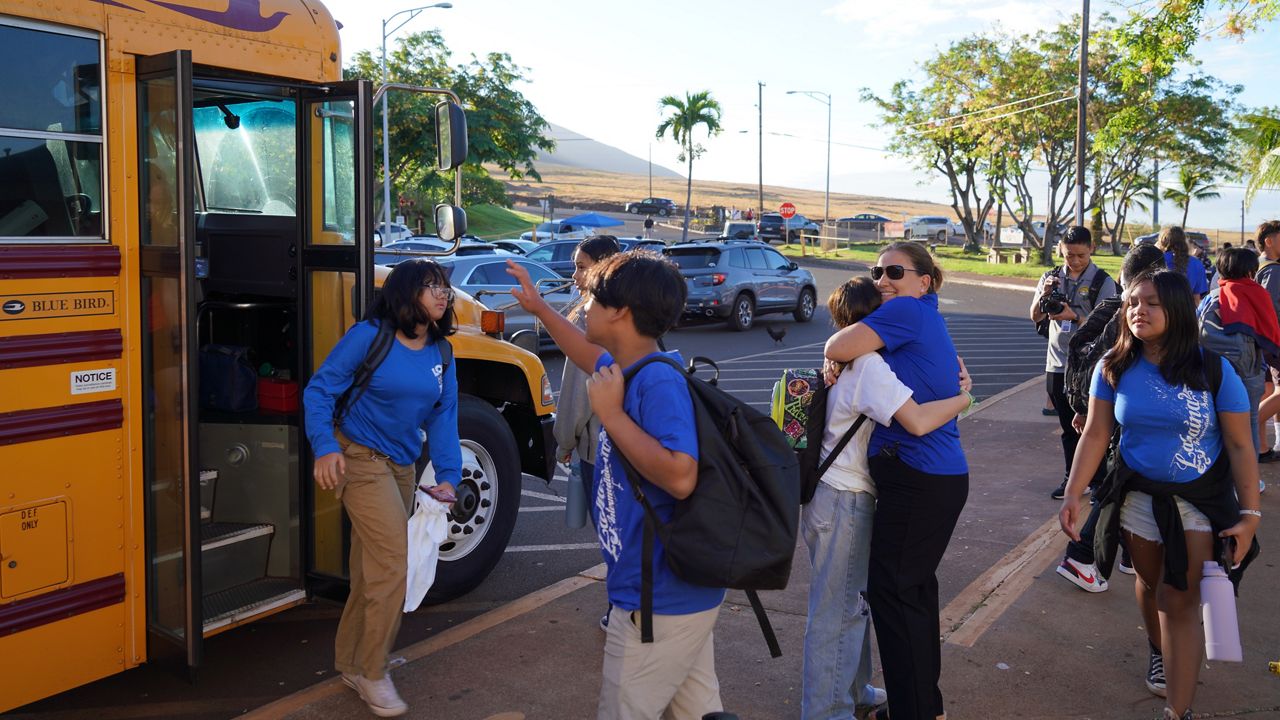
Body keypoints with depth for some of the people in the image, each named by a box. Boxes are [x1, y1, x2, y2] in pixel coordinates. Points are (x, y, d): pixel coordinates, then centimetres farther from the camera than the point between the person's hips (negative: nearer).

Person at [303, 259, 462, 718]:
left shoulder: (440, 353, 1)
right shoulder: (369, 336, -14)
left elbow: (443, 418, 2)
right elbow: (319, 391, -11)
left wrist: (447, 476, -8)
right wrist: (325, 447, -23)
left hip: (401, 467, 6)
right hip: (360, 459, -6)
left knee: (373, 566, 16)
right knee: (394, 560, -13)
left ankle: (351, 660, 33)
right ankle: (371, 673, 4)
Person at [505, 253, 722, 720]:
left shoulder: (659, 382, -23)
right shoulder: (628, 369, 6)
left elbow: (680, 477, -34)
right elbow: (594, 357, 31)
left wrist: (611, 414, -25)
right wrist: (539, 308, 37)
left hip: (659, 603, -9)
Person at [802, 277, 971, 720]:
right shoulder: (868, 365, -20)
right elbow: (917, 421, -30)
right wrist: (964, 398, -14)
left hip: (834, 496, 10)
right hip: (843, 502, -10)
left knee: (853, 601, 22)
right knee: (837, 611, 1)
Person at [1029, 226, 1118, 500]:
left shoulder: (1102, 281, -7)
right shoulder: (1052, 277, 6)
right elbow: (1035, 317, 2)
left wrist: (1074, 316, -26)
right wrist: (1044, 293, -15)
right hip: (1058, 363, 4)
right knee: (1069, 426, 14)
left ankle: (1100, 482, 11)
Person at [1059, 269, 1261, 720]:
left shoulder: (1213, 370, -15)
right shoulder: (1113, 369, -8)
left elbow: (1239, 445, -10)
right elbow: (1096, 435, -7)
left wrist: (1249, 514, -10)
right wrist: (1073, 495, -14)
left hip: (1199, 501, -3)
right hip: (1137, 494, 3)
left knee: (1181, 601, -5)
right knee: (1150, 584, 20)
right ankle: (1158, 651, 49)